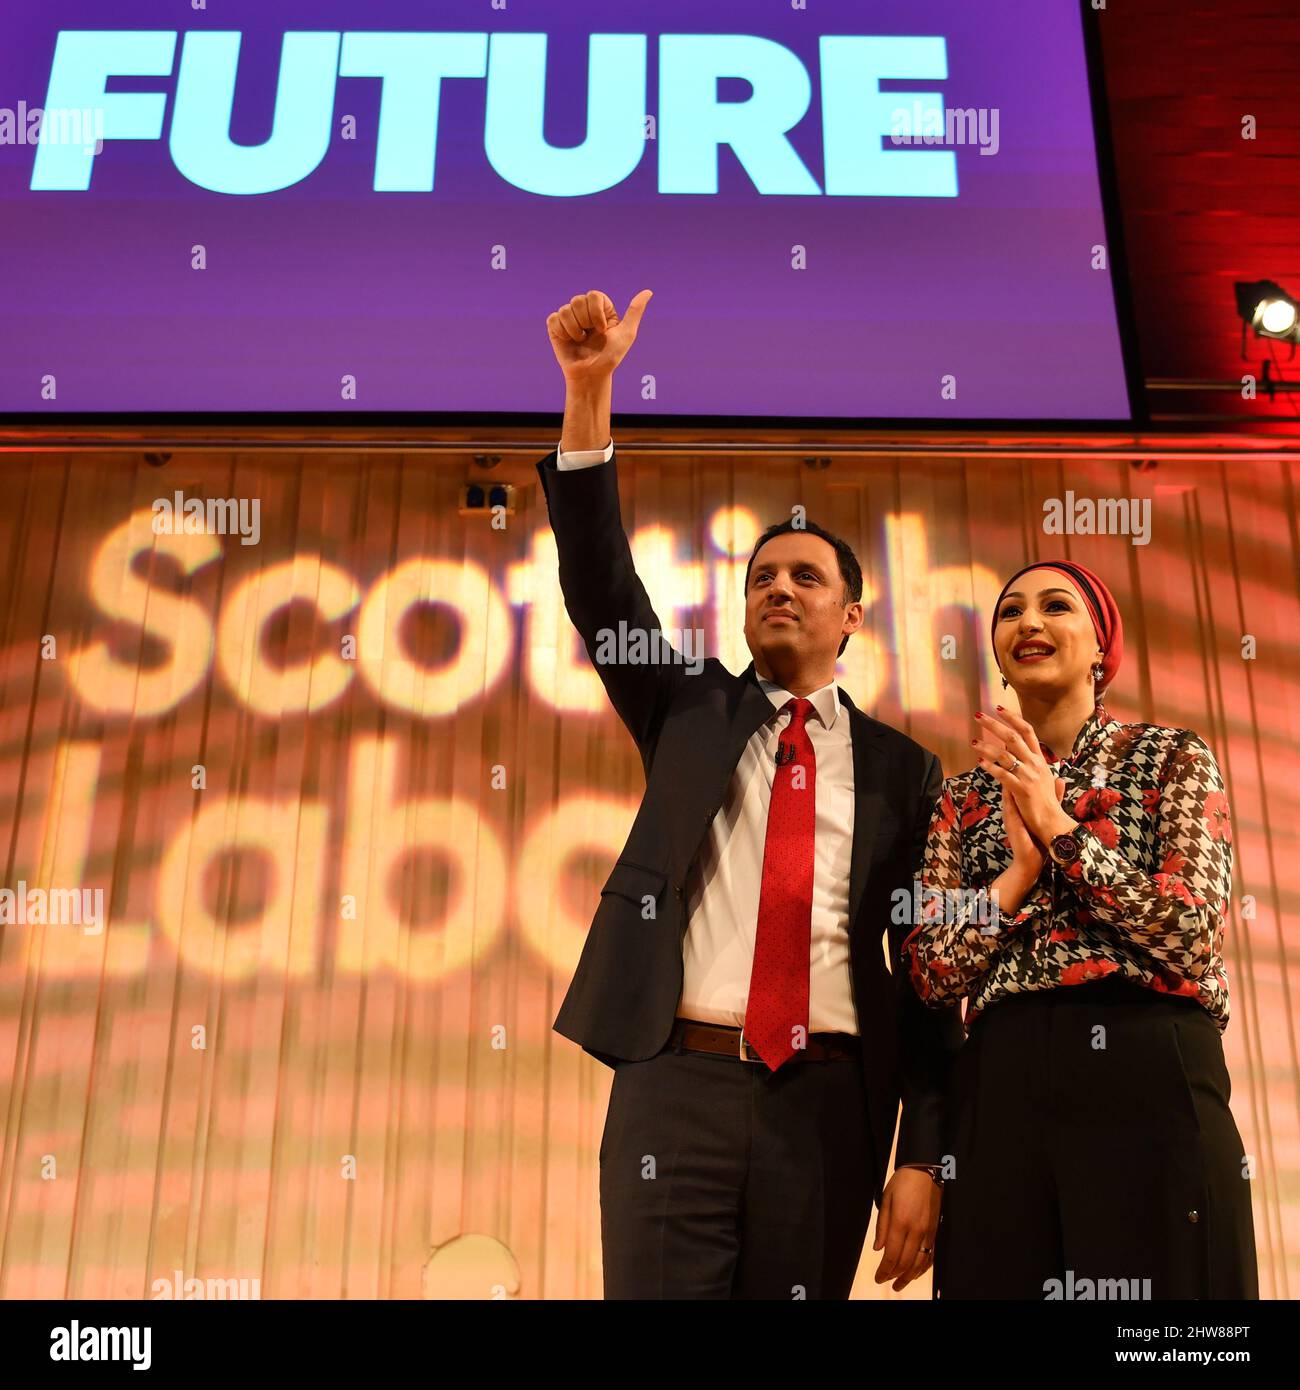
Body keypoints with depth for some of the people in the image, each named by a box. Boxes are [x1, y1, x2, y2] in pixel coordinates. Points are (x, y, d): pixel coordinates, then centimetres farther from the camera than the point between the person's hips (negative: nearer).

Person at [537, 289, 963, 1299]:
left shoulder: (902, 770, 9)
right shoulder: (692, 711, 13)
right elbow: (601, 589, -1)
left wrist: (921, 1158, -1)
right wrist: (590, 391, -11)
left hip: (830, 1101, 0)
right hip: (677, 1080, 0)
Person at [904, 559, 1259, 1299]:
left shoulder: (1175, 757, 6)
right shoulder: (965, 797, 14)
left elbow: (1194, 938, -7)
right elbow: (931, 972, 5)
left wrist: (1060, 828, -7)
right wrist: (1022, 867, -8)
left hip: (1151, 1074, -2)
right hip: (1003, 1088, 3)